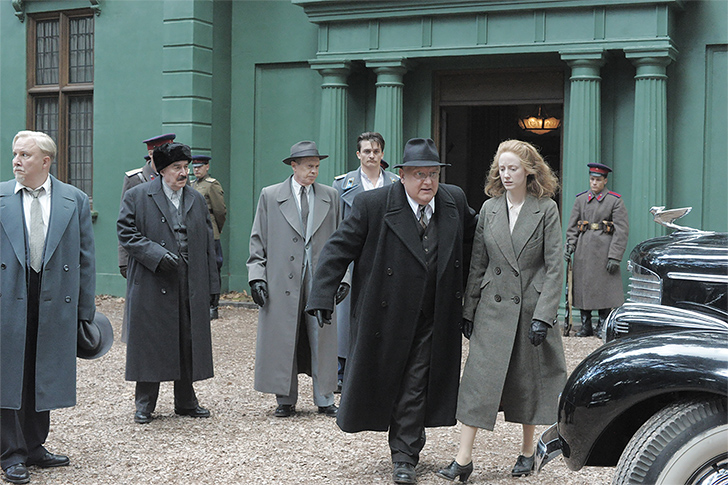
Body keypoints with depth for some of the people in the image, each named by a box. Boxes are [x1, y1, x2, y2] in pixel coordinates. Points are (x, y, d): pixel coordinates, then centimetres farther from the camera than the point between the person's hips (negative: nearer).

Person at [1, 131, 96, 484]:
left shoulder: (75, 200, 4)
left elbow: (85, 258, 6)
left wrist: (85, 309, 3)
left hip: (55, 302, 1)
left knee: (43, 377, 10)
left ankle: (34, 447, 23)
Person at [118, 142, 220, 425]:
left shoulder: (197, 200, 14)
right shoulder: (137, 197, 1)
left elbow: (207, 244, 15)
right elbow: (126, 233, -5)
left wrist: (211, 284, 11)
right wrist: (157, 255, -17)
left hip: (191, 288, 4)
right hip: (152, 285, -4)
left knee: (189, 343, 7)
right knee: (149, 344, 1)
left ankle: (186, 402, 20)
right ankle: (144, 405, 13)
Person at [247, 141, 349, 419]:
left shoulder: (330, 197, 11)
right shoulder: (270, 197, 6)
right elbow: (257, 240, 6)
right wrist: (257, 276, -3)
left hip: (320, 280, 1)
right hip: (282, 282, -1)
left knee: (322, 341, 2)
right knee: (282, 341, 2)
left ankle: (324, 401, 12)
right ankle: (286, 401, 15)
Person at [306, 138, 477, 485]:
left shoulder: (454, 200, -1)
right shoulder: (373, 205, -13)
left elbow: (474, 233, 20)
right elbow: (339, 249, -11)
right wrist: (322, 297, -18)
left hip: (431, 320, 2)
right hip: (385, 317, -2)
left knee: (415, 387, 4)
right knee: (378, 378, 11)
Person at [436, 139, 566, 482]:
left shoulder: (546, 209, -3)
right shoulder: (489, 208, 6)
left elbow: (554, 267, -6)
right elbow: (477, 264, 9)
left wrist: (543, 315, -13)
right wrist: (468, 310, 6)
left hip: (531, 308, -2)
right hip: (493, 307, 2)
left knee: (529, 382, 9)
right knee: (479, 378, -4)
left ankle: (527, 452, 26)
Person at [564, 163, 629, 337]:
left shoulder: (615, 201, -2)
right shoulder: (581, 199, 10)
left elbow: (622, 231, -6)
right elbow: (572, 226, 14)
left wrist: (614, 256, -12)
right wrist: (570, 245, -2)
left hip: (604, 248, -4)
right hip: (584, 249, 4)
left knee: (604, 287, -2)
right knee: (583, 285, 5)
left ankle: (603, 327, 9)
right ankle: (586, 326, 14)